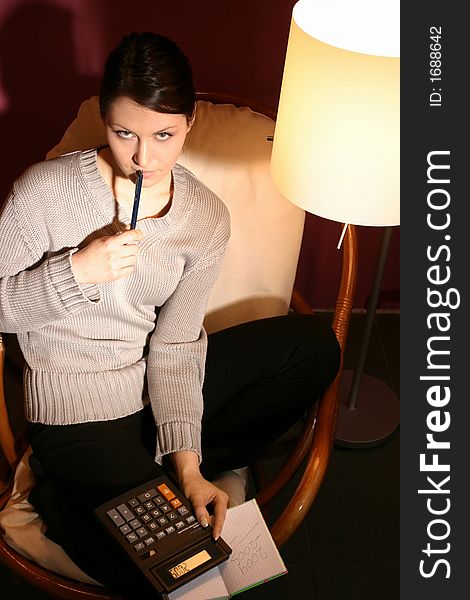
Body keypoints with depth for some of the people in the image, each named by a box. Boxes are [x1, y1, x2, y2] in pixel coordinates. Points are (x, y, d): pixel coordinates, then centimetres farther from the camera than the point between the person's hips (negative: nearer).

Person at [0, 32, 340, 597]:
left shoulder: (206, 219, -7)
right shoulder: (46, 190, -17)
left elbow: (175, 346, -8)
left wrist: (187, 464, -17)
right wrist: (77, 271, -27)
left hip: (157, 386, 5)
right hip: (80, 412, -5)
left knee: (314, 345, -4)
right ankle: (64, 501, 9)